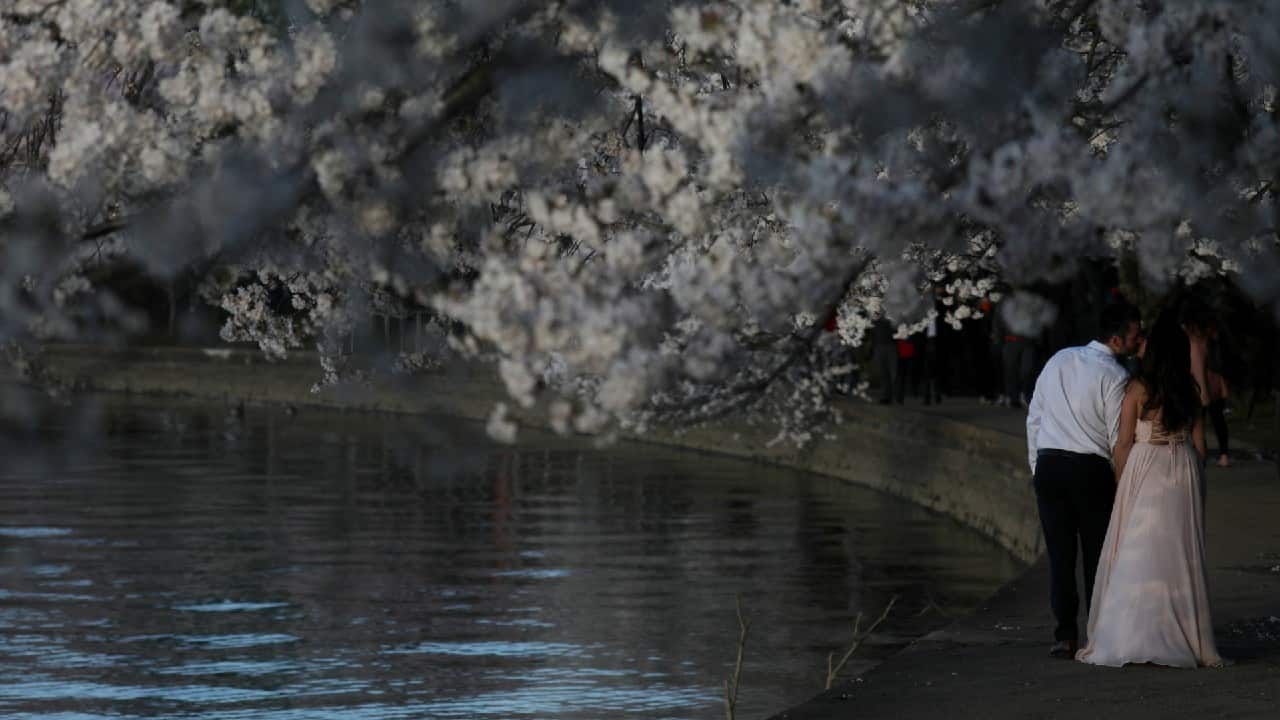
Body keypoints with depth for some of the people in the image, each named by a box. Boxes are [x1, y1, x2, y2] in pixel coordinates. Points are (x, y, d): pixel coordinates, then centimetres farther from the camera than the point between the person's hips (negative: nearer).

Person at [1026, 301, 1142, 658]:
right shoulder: (1115, 376, -9)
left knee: (1060, 555, 5)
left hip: (1049, 466, 4)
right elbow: (1119, 439, -8)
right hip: (1091, 469, -4)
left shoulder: (1058, 360, 9)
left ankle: (1065, 635, 2)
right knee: (1097, 556, 5)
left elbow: (1033, 418, 12)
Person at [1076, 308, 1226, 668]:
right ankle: (1186, 636, 9)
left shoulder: (1138, 389, -9)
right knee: (1179, 554, 8)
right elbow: (1199, 443, 7)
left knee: (1136, 554, -1)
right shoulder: (1191, 391, 3)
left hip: (1145, 468, -4)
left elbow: (1124, 442, -7)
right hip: (1184, 474, 4)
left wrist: (1121, 484, 3)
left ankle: (1130, 639, -4)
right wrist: (1196, 484, 16)